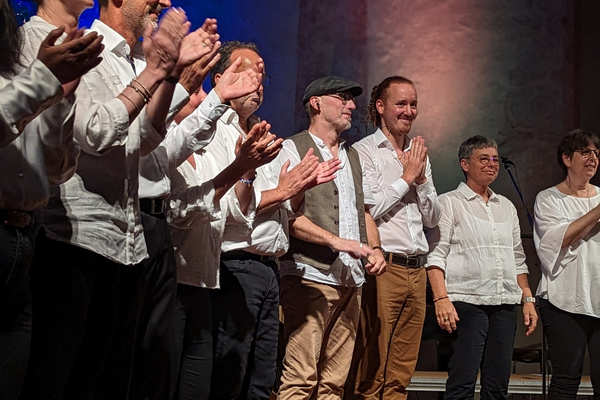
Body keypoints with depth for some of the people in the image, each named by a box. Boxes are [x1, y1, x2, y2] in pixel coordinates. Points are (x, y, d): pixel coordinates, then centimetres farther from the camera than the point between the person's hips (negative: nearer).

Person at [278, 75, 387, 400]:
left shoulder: (352, 156, 23)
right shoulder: (293, 149, 0)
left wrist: (374, 248, 7)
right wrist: (335, 240, -17)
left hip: (351, 280, 7)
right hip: (310, 277, -7)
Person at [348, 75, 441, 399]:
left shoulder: (419, 154, 18)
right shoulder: (364, 151, -1)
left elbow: (433, 219, 15)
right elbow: (366, 210, -13)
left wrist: (421, 178, 0)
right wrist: (407, 176, -6)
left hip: (416, 271, 6)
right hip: (383, 267, -6)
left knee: (401, 374, 9)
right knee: (371, 372, -4)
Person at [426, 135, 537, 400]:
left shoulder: (506, 207, 20)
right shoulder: (449, 203, 2)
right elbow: (436, 254, -6)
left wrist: (528, 299, 13)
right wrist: (441, 298, -17)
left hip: (505, 304, 6)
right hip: (466, 303, -6)